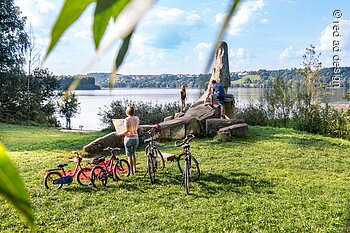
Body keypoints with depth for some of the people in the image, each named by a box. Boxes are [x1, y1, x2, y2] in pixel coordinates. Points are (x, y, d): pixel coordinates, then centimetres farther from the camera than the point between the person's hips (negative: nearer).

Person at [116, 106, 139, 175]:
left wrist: (120, 134, -7)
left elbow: (127, 131, -19)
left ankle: (132, 171, 10)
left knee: (129, 156, 5)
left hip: (129, 138, -6)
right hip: (136, 138, 6)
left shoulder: (127, 119, -16)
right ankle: (135, 169, 28)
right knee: (133, 154, 24)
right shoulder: (137, 118, 1)